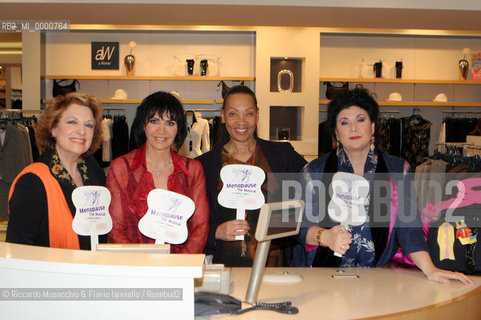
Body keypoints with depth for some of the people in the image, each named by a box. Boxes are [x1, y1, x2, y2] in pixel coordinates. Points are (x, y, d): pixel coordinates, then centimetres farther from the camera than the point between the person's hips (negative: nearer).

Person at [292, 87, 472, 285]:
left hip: (377, 274, 1)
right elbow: (303, 226, 1)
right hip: (323, 273, -1)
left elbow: (408, 223, 1)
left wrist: (430, 270, -12)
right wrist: (325, 237, -20)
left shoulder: (397, 170, 9)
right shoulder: (315, 171, 5)